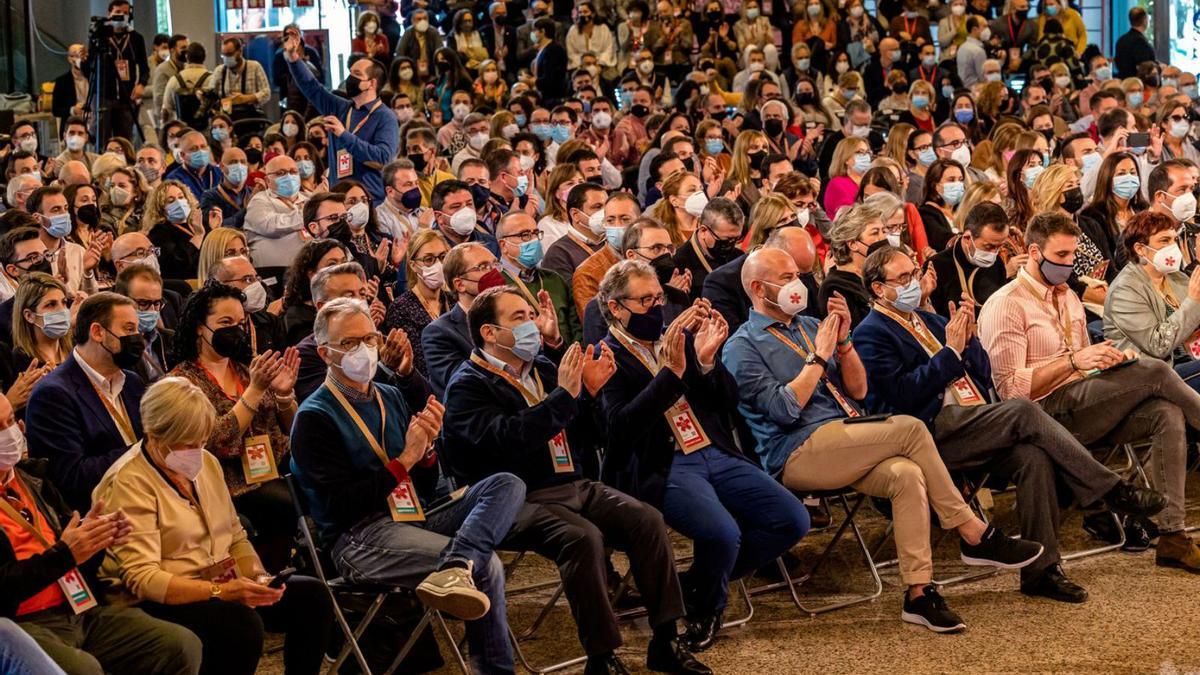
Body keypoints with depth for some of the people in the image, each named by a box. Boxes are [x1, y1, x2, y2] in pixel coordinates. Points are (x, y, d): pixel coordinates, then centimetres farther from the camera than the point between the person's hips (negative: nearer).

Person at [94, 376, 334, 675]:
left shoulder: (205, 462, 10)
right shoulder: (129, 483, -15)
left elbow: (235, 536, 17)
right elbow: (142, 578, -22)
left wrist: (259, 576, -5)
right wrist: (220, 592, -32)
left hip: (221, 585, 8)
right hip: (165, 601, -8)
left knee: (313, 595, -9)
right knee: (243, 623, -34)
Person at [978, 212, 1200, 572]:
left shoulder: (1068, 297, 23)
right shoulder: (1006, 305, -4)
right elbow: (1010, 387, -12)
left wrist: (1107, 359, 6)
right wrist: (1072, 362, -20)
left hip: (1084, 408, 8)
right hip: (1049, 412, -8)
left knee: (1168, 414, -21)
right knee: (1154, 371, -23)